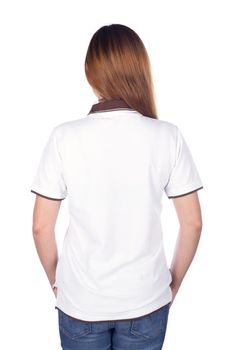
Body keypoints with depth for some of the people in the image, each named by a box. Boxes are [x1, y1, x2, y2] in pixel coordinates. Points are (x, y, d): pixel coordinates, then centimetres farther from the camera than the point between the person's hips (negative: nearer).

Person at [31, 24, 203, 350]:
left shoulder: (65, 136, -16)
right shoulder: (168, 136, -13)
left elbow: (41, 226, -10)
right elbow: (192, 223, -8)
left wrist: (55, 279, 8)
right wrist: (174, 281, 8)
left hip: (80, 301, 0)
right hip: (146, 300, 1)